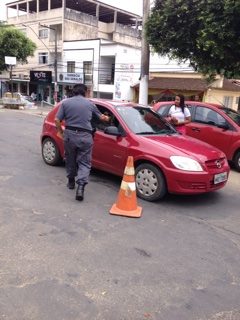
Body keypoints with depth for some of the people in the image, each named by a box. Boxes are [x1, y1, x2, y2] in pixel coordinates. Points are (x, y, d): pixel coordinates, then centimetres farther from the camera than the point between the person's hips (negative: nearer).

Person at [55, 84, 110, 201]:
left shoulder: (65, 102, 5)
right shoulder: (90, 104, 8)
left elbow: (57, 120, -1)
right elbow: (101, 117, 21)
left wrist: (60, 132, 15)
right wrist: (106, 118, 43)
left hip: (69, 134, 1)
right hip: (85, 136, -1)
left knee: (70, 159, 20)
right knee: (84, 162, 2)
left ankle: (71, 181, 35)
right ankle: (81, 186, -14)